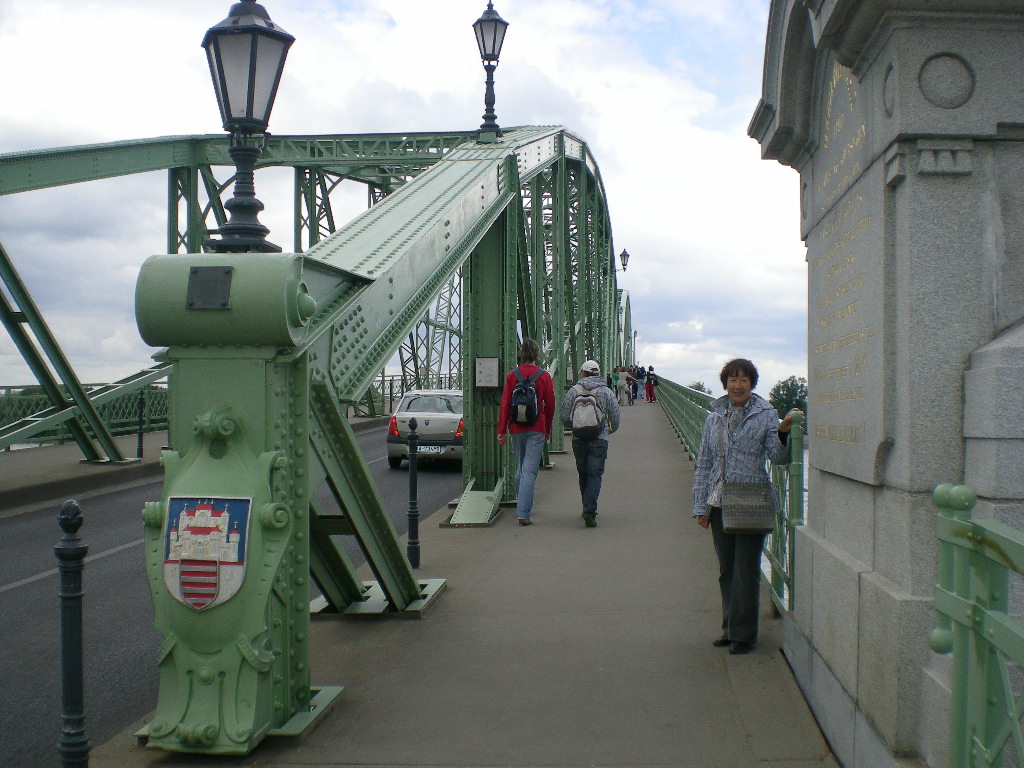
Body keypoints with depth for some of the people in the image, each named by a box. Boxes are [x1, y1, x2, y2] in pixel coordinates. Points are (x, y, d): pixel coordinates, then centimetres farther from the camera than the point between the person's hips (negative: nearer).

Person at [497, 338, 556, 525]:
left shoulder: (512, 376, 1)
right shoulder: (544, 376, -3)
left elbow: (505, 405, -1)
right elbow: (550, 406, 1)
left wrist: (501, 431, 2)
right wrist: (547, 431, 12)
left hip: (516, 429, 2)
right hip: (536, 430, -2)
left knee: (520, 468, 18)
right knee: (530, 471, -5)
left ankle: (522, 507, 29)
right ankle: (523, 513, -11)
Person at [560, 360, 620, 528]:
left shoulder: (574, 391, 3)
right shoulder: (606, 392, 3)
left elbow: (563, 416, 3)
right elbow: (615, 419, 7)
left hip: (579, 440, 2)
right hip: (599, 440, -1)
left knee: (583, 475, 16)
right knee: (595, 476, -3)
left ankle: (588, 509, 25)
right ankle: (589, 511, -19)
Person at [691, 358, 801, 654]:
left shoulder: (766, 415, -1)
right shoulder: (714, 418, 10)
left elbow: (777, 457, -7)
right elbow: (703, 464, 12)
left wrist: (783, 432, -26)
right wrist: (701, 506, 8)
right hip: (719, 504, 4)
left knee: (746, 571, -2)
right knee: (726, 571, 12)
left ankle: (743, 633, 7)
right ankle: (730, 627, 24)